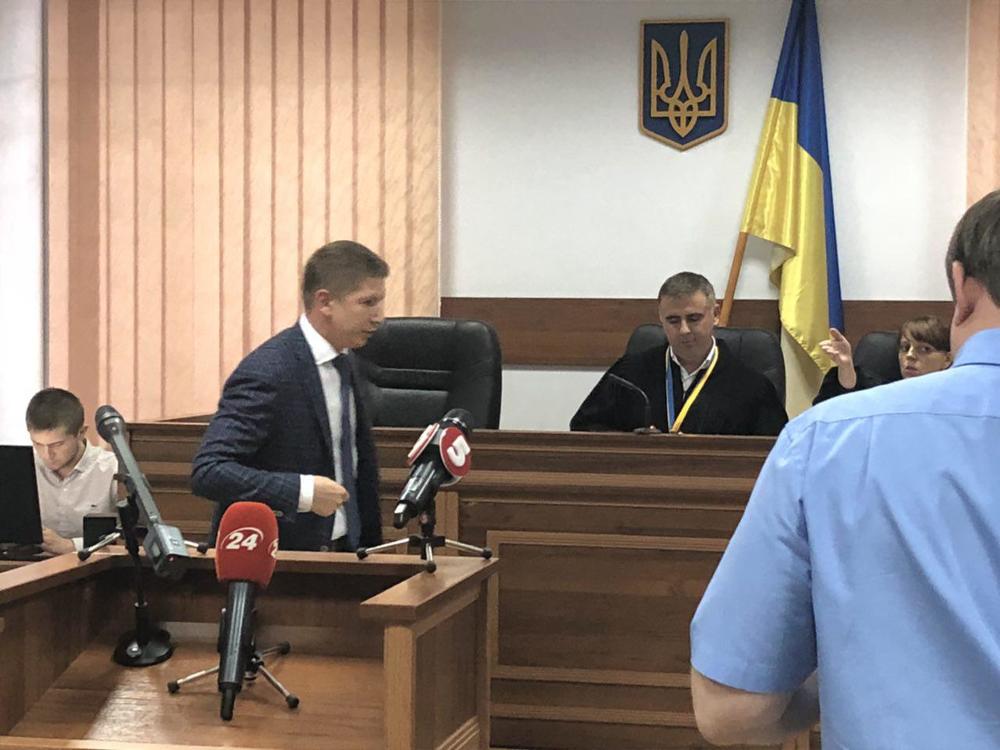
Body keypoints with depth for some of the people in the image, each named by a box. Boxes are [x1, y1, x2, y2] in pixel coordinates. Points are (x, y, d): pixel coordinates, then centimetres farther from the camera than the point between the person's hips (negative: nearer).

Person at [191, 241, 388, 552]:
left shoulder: (345, 362, 10)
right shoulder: (265, 373, -16)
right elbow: (207, 471, -22)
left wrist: (371, 544, 14)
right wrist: (303, 492, -26)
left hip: (341, 551, 5)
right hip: (269, 559, -5)